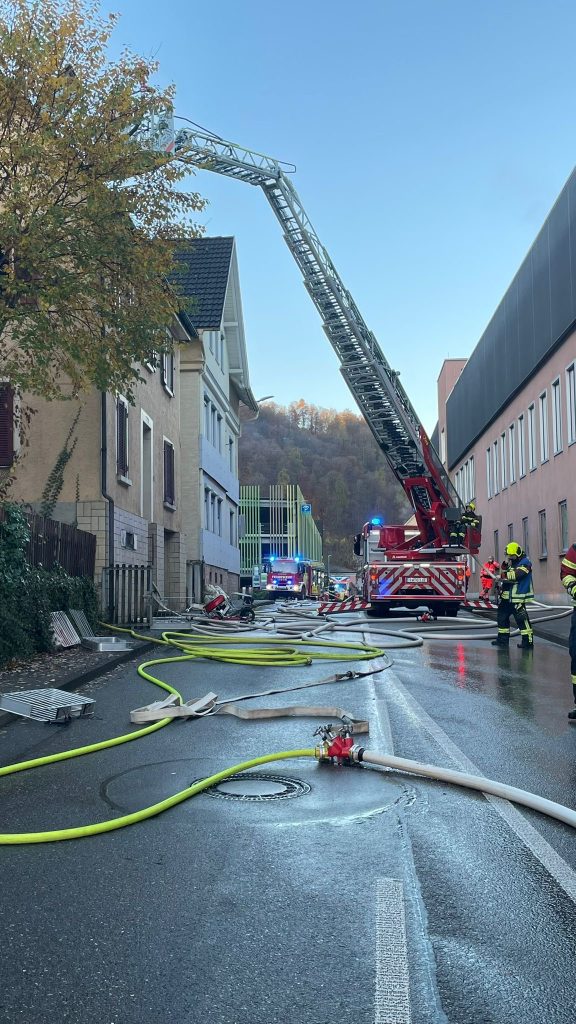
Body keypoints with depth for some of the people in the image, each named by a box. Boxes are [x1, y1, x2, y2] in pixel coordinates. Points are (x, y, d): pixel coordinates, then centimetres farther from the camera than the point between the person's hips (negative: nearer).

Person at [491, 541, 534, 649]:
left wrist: (504, 576, -19)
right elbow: (504, 573, 15)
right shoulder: (512, 562, 16)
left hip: (519, 596, -9)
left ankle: (528, 640, -3)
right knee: (502, 615, 11)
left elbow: (516, 575, -23)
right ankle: (503, 639, 20)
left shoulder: (525, 562, -11)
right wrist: (505, 564, -1)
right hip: (507, 595, 9)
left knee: (521, 618, -9)